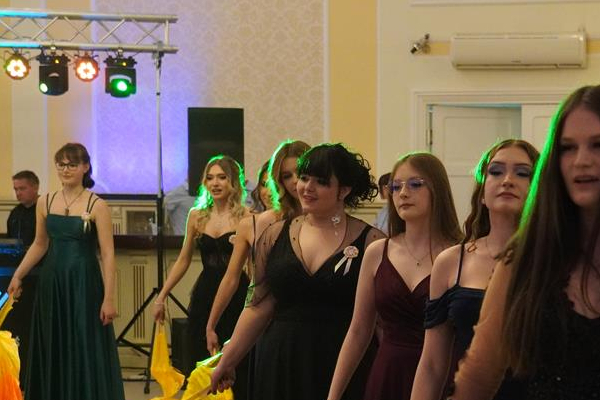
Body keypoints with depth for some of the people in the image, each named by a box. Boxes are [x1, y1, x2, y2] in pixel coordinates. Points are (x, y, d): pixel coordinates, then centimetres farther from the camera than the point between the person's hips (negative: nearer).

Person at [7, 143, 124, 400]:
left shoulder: (96, 206, -7)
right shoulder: (45, 203, 7)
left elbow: (107, 254, -10)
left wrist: (108, 298, -15)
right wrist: (18, 276, 14)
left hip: (83, 284, -5)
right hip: (51, 283, 5)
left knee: (85, 350, -1)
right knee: (52, 351, 10)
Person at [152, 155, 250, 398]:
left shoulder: (246, 217, -3)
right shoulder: (197, 216, 9)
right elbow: (183, 261, 18)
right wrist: (161, 297, 16)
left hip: (237, 298, -4)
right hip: (204, 296, 4)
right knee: (200, 364, 3)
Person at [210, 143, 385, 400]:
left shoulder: (370, 242, -3)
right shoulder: (275, 235, 9)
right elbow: (260, 306, 10)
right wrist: (227, 361, 8)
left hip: (343, 367, -3)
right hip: (280, 365, 3)